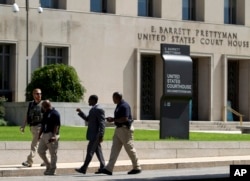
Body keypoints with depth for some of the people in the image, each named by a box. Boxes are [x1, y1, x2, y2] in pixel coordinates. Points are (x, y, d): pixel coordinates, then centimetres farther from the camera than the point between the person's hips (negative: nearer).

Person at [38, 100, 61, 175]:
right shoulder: (45, 114, 16)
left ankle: (52, 170, 4)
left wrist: (54, 136, -26)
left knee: (53, 153, -2)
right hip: (44, 135, 9)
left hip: (51, 135, -9)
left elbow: (56, 126, -18)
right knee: (40, 151, 10)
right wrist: (40, 134, 20)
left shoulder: (55, 113, -11)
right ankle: (48, 166, 22)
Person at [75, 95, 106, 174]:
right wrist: (80, 112, 10)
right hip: (93, 135, 10)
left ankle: (83, 169, -7)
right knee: (98, 151, 9)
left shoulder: (99, 110, -15)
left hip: (96, 135, -10)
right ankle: (102, 168, 11)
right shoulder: (93, 109, 16)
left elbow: (102, 123, -20)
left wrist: (101, 135, -24)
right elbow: (88, 119, 22)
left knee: (90, 151, -8)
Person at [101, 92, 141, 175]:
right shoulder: (119, 106, 16)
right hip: (119, 129, 10)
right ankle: (109, 169, -3)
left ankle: (137, 168, 9)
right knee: (115, 148, 2)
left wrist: (113, 120, -17)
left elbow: (125, 119, -24)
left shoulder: (124, 106, -16)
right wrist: (112, 119, 8)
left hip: (125, 129, -10)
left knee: (130, 148, -2)